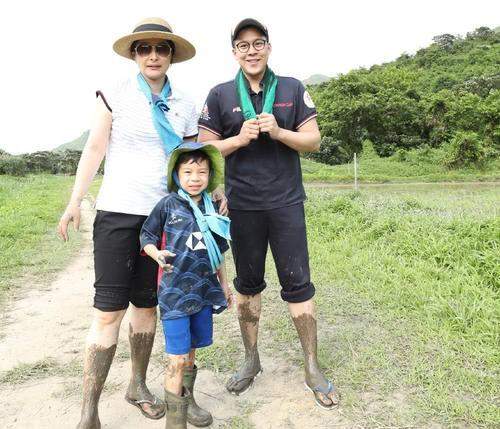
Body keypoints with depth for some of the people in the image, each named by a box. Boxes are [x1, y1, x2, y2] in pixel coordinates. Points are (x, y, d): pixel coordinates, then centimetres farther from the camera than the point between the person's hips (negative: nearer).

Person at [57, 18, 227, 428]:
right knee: (109, 309, -5)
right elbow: (95, 150, 0)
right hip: (118, 212, -3)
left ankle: (138, 385, 30)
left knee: (147, 304, 11)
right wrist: (75, 202, -6)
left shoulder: (184, 104, 9)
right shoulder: (115, 94, 1)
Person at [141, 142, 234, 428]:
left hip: (204, 292, 4)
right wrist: (156, 254, -22)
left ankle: (187, 400, 40)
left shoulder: (212, 209, 6)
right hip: (174, 292, -4)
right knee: (177, 359, -4)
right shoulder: (168, 205, -6)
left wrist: (224, 284, 19)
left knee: (191, 352, 18)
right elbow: (146, 236, 0)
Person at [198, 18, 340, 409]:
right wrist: (240, 138, -14)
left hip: (286, 203, 0)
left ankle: (313, 369, 16)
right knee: (248, 284, 12)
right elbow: (205, 148, 4)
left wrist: (278, 132, -15)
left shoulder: (292, 89, 6)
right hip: (242, 206, 1)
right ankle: (251, 360, 29)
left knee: (298, 284, 1)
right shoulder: (220, 95, 4)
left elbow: (314, 141, 3)